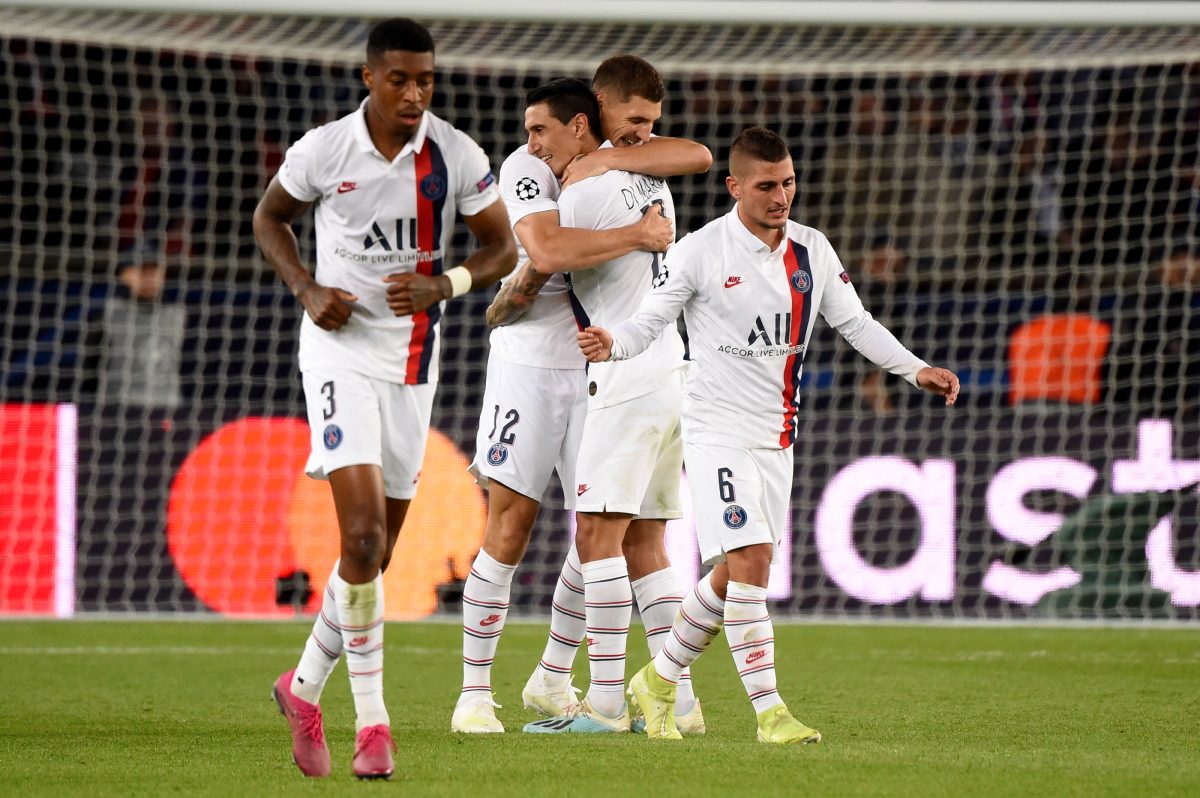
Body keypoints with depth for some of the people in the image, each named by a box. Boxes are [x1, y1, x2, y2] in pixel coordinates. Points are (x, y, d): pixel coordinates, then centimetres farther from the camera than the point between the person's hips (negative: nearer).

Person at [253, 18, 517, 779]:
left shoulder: (457, 157, -6)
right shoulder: (323, 150, -9)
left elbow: (504, 247, 1)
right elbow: (270, 216, 8)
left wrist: (444, 284, -18)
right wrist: (308, 290, -8)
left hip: (413, 359, 3)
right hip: (341, 350, -3)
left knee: (377, 551, 11)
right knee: (362, 534, -18)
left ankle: (306, 687, 33)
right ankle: (371, 722, -11)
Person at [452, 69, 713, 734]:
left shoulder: (621, 162, 3)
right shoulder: (524, 168, -8)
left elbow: (697, 156, -15)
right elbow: (546, 249, -26)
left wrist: (604, 161, -19)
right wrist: (637, 235, -26)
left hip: (601, 370, 4)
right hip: (530, 362, -4)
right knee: (509, 526, -8)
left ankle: (552, 680, 20)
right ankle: (474, 692, -1)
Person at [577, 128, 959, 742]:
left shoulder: (812, 251, 5)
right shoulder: (700, 252, -9)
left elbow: (855, 323, 14)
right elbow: (650, 321, -7)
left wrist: (916, 370, 4)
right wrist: (612, 346, -28)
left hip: (776, 434, 6)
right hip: (718, 430, -6)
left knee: (737, 575, 11)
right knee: (748, 562, -17)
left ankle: (659, 681, 29)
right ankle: (770, 712, -15)